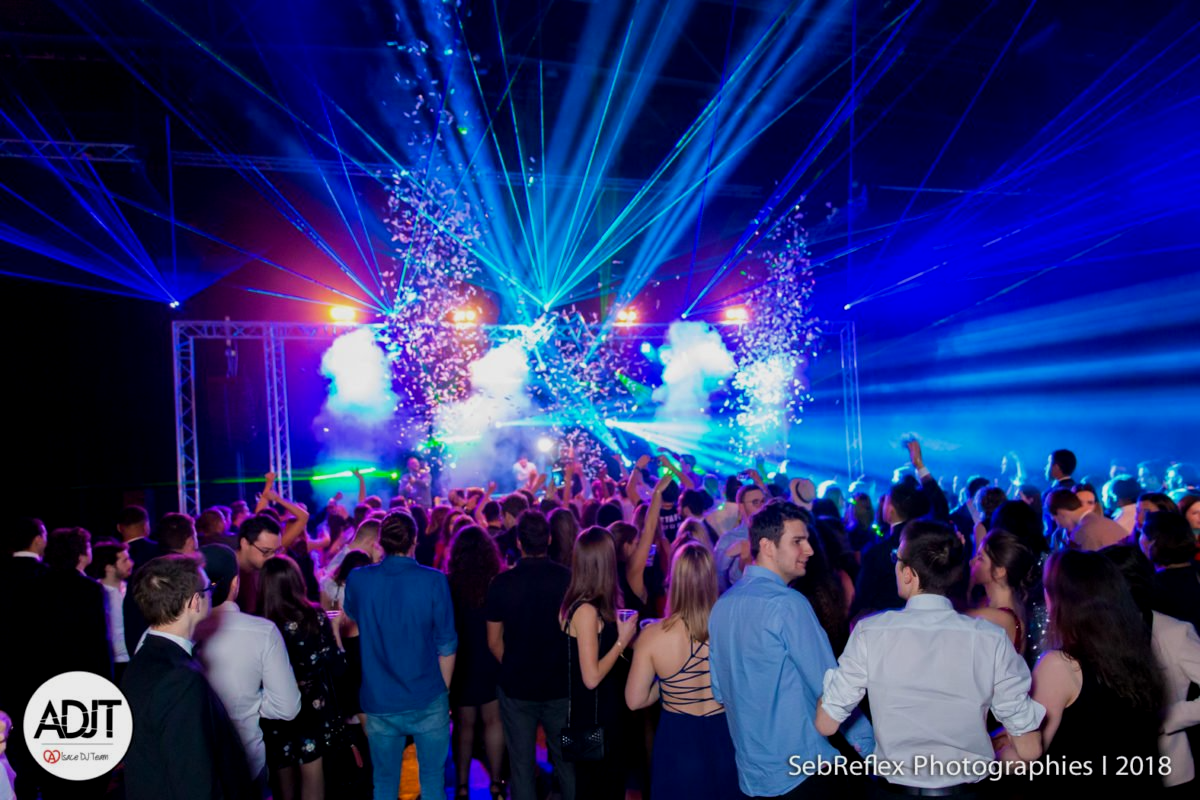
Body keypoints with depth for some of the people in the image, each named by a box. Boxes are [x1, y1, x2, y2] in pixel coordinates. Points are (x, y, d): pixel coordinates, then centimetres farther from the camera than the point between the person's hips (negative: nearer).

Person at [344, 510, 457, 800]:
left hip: (380, 703, 2)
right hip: (428, 700, -2)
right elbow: (447, 645, -7)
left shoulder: (357, 579, -6)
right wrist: (444, 691, 6)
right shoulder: (434, 581, -13)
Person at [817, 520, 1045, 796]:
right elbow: (1029, 749, -9)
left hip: (894, 788, 0)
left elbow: (826, 724, -9)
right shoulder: (992, 640, -15)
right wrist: (980, 764, 8)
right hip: (965, 790, 1)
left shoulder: (870, 633, -17)